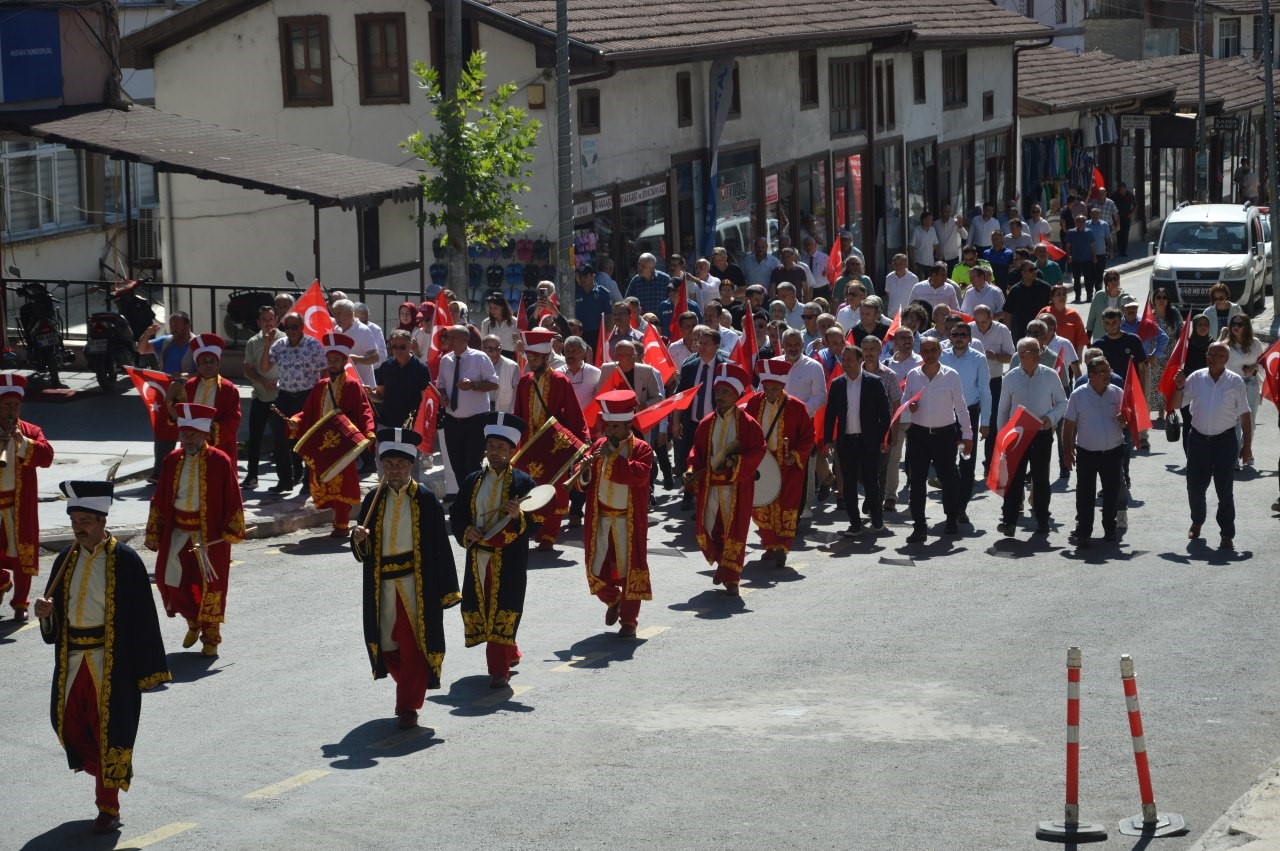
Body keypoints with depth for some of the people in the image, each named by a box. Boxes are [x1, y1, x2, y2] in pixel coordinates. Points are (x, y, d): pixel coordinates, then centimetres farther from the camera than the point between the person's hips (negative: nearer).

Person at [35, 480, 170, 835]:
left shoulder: (124, 561, -10)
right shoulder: (66, 560, 7)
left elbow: (143, 616, -10)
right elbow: (56, 611, 15)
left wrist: (146, 670, -12)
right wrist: (47, 612, -10)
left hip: (111, 662, -6)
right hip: (73, 659, 6)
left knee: (109, 729, 0)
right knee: (70, 726, 8)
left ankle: (108, 807, 13)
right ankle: (113, 773, 34)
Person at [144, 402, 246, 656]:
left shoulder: (220, 461, -8)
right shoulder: (173, 461, 3)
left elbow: (232, 500, -6)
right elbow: (159, 499, 8)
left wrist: (232, 531, -9)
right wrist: (154, 534, 7)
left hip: (210, 535, -4)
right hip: (178, 532, 4)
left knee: (209, 583, 3)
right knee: (170, 580, 3)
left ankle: (210, 636, 18)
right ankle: (193, 622, 30)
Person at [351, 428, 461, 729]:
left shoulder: (425, 499, -5)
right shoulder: (373, 500, 6)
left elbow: (441, 547, -5)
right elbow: (362, 553, 10)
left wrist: (447, 590, -8)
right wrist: (359, 541, -14)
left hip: (416, 585, -4)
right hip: (382, 587, 4)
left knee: (413, 646, -5)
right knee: (387, 646, 11)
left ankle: (408, 706, 5)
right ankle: (409, 689, 37)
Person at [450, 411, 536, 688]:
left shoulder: (523, 483, -3)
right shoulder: (472, 481, 8)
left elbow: (536, 523, -6)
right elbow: (456, 515, 11)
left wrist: (519, 516, -26)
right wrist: (466, 532, -8)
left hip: (509, 560, -4)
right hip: (478, 558, 5)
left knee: (503, 612, -6)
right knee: (479, 610, 10)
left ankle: (499, 669, 0)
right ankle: (509, 653, 30)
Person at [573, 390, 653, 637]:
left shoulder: (641, 449, -6)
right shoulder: (598, 446, 6)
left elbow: (639, 475, -25)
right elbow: (582, 485, 6)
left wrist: (612, 457, -24)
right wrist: (584, 472, -16)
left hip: (629, 521, -4)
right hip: (600, 519, 4)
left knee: (630, 569, 1)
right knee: (596, 570, 6)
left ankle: (629, 620, 11)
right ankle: (613, 601, 35)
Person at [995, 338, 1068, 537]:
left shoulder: (1050, 375, -3)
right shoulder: (1011, 377, -1)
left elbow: (1062, 402, 6)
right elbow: (1003, 409, 6)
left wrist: (1051, 417, -12)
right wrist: (1002, 436, 5)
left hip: (1042, 433, 0)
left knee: (1041, 479, 9)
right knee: (1014, 477, -5)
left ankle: (1042, 521, 18)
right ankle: (1009, 521, -7)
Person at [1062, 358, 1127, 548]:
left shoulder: (1118, 393, 1)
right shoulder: (1078, 395, -6)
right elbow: (1069, 424, -1)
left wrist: (1125, 423, -14)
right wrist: (1067, 452, -3)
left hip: (1113, 452, 3)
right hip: (1087, 452, -2)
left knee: (1112, 493, 10)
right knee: (1085, 494, -1)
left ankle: (1110, 529, 22)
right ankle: (1083, 532, 3)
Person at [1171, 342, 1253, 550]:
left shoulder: (1235, 382, -4)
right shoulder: (1196, 378, 0)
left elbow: (1244, 416, 0)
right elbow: (1177, 405, 5)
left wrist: (1247, 446, -2)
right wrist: (1180, 387, -14)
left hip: (1225, 441, -2)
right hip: (1198, 439, 3)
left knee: (1224, 490, 0)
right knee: (1195, 486, 12)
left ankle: (1227, 534, 8)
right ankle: (1197, 522, 37)